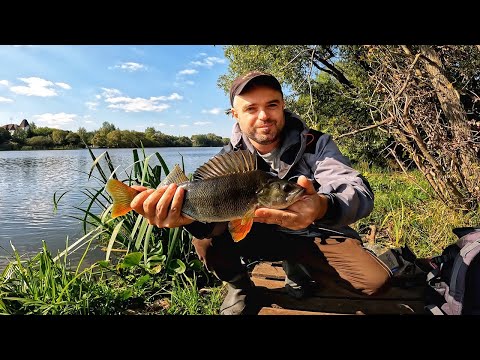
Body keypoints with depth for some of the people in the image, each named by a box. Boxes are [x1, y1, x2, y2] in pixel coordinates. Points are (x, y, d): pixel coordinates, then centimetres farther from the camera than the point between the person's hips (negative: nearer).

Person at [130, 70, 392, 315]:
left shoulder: (316, 144, -17)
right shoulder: (230, 157, -10)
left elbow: (360, 192, -32)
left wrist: (323, 207, -58)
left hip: (317, 235, 0)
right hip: (261, 234, 0)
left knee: (376, 281, -16)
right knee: (206, 232, -23)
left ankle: (296, 265, 9)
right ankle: (240, 288, 6)